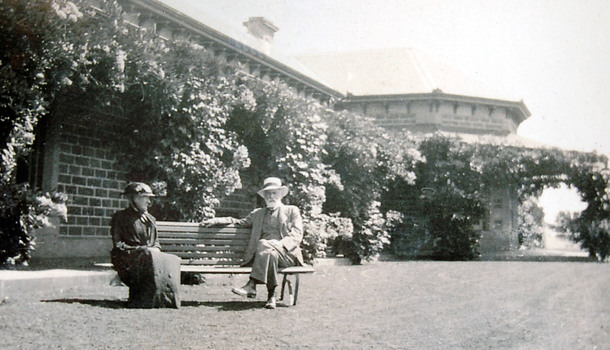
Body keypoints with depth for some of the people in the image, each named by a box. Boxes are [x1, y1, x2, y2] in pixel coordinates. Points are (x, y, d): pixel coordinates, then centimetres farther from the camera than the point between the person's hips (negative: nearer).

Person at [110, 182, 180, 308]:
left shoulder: (150, 219, 25)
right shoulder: (120, 217, 6)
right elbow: (118, 245, -3)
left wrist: (155, 250, -2)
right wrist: (141, 249, -14)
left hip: (151, 254, 5)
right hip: (127, 259, -5)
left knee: (173, 260, -26)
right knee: (149, 257, -39)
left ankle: (166, 299, -28)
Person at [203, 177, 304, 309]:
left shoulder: (292, 211, 19)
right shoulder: (258, 213, 31)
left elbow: (297, 234, 6)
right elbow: (240, 222, 26)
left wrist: (280, 244, -14)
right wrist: (215, 221, 11)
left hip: (286, 253, -3)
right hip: (263, 250, 3)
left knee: (264, 245, -35)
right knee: (269, 254, -36)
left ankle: (251, 286, -39)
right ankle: (271, 296, -37)